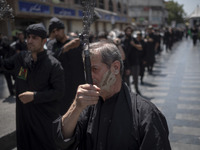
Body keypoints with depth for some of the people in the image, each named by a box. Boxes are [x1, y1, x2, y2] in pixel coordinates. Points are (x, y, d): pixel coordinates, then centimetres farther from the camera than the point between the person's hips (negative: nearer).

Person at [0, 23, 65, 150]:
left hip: (46, 117, -4)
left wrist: (34, 96, -21)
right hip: (23, 114, 5)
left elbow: (59, 92, -15)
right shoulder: (21, 57, 1)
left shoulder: (54, 65, -14)